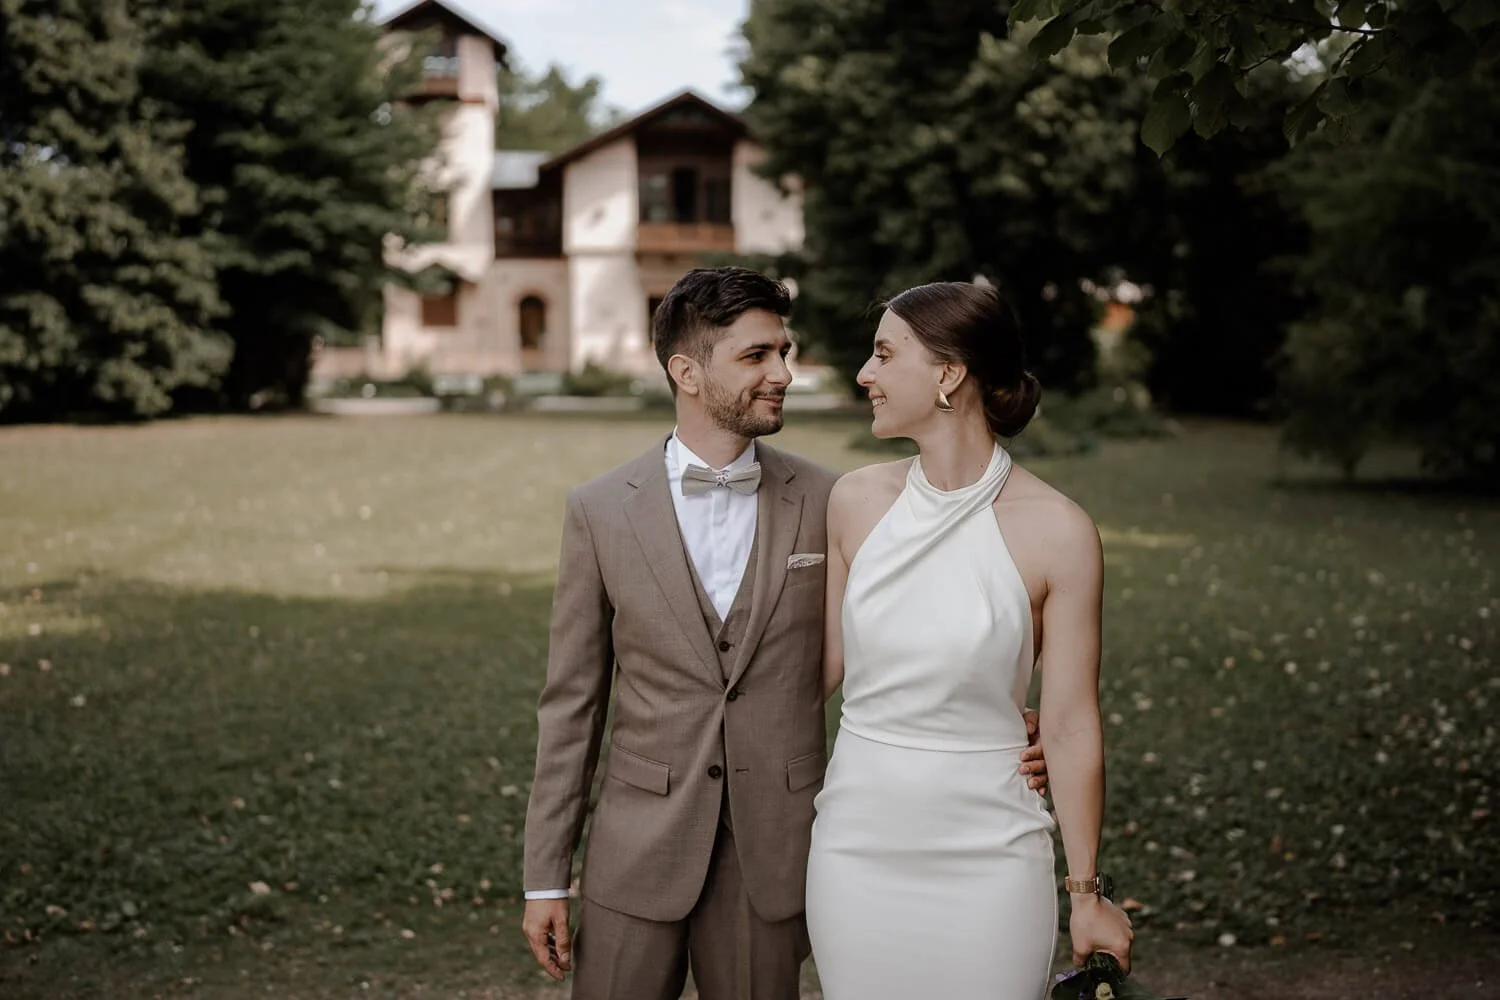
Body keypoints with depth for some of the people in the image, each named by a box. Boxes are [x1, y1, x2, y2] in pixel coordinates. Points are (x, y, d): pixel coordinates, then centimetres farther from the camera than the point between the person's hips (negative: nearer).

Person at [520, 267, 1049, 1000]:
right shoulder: (600, 511, -2)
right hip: (638, 854, 0)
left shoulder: (826, 503, -2)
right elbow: (573, 703, 1)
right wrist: (544, 877, 1)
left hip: (773, 856, 0)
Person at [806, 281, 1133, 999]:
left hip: (987, 857, -3)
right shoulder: (857, 501, -1)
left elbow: (1070, 726, -8)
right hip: (855, 849, 3)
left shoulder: (1057, 532, -12)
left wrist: (1088, 893, -2)